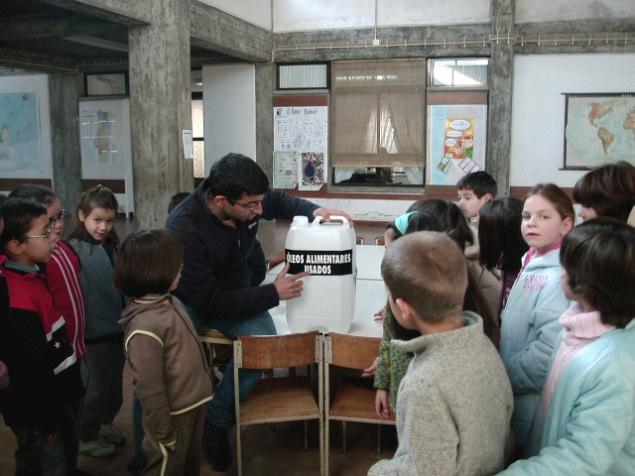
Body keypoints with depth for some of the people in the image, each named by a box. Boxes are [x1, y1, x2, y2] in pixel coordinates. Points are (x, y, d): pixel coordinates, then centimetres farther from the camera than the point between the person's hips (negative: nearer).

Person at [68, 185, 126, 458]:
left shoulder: (112, 246, 5)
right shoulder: (73, 250, -16)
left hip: (117, 326, 6)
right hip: (93, 331, -6)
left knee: (115, 381, 18)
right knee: (97, 385, 6)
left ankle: (105, 423, 40)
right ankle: (86, 437, 25)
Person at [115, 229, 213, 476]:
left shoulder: (171, 303, -3)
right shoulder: (145, 328, -30)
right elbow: (149, 389, -24)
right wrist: (164, 433, -15)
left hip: (193, 405, 8)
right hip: (173, 416, -8)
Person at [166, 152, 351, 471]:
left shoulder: (248, 198, -18)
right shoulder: (184, 230, -34)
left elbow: (279, 201, 7)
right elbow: (210, 302, -31)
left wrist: (313, 210, -13)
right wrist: (273, 294, -32)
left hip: (237, 290, 4)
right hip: (193, 302, -4)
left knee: (263, 340, -26)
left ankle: (216, 420, -2)